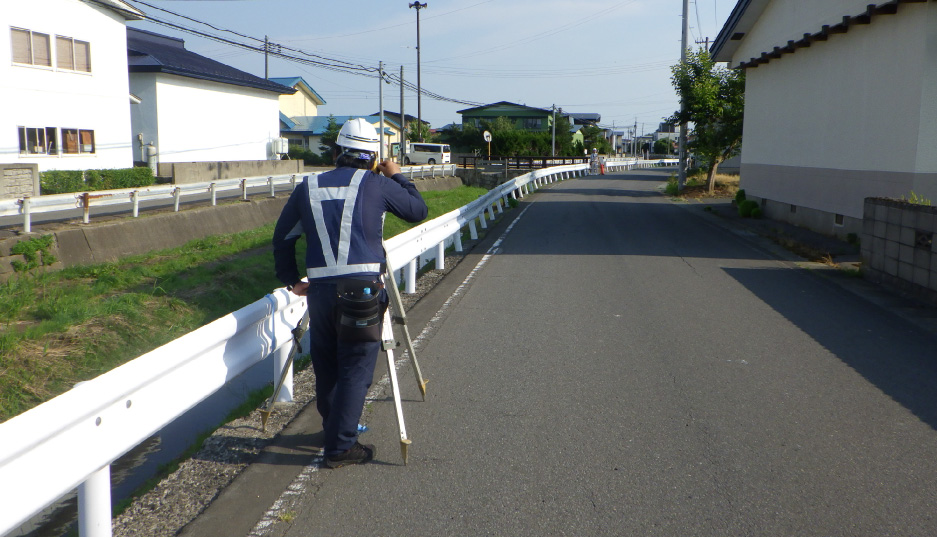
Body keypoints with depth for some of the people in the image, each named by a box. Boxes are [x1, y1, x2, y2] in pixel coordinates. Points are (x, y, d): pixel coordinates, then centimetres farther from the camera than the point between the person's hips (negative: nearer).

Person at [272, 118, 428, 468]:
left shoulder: (308, 187, 11)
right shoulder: (377, 185, 1)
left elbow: (282, 237, 16)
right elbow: (418, 210, 13)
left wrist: (290, 279, 25)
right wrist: (397, 176, 26)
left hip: (319, 289, 4)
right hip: (362, 289, -4)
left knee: (325, 366, 18)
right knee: (356, 369, 3)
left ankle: (334, 430, 34)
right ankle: (341, 447, 5)